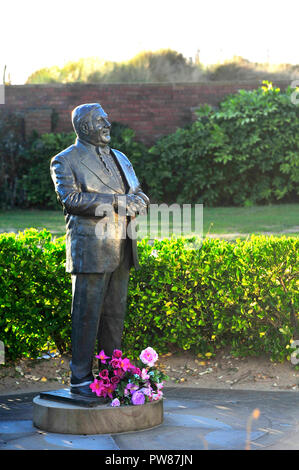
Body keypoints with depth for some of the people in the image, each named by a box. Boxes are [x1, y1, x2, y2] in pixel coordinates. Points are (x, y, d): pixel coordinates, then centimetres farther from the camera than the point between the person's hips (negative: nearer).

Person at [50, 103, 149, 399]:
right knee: (87, 314, -4)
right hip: (90, 249, -6)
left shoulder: (119, 158, 21)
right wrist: (115, 202, -17)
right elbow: (70, 197, -14)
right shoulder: (65, 161, 0)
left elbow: (138, 194, 19)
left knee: (115, 313, 10)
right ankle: (80, 379, 2)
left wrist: (136, 201, -7)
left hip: (120, 249, 6)